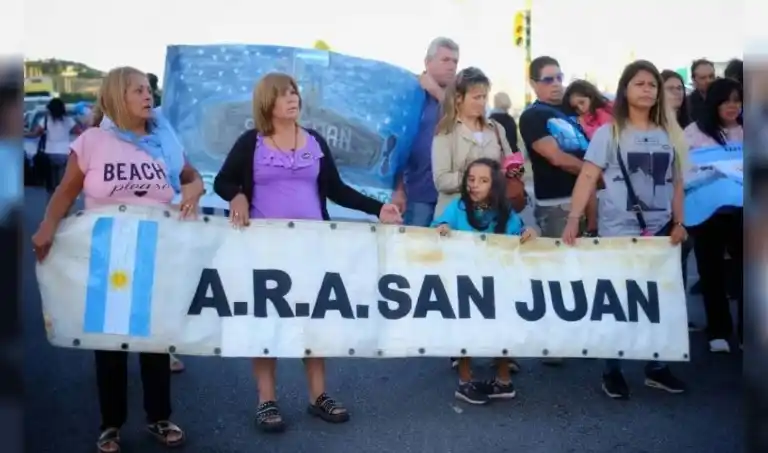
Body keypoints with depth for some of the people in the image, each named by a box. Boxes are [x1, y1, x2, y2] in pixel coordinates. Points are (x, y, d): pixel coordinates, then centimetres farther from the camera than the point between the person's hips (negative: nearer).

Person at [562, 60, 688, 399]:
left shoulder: (669, 133, 9)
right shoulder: (609, 132, -3)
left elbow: (676, 181, 13)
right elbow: (588, 177, -10)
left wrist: (678, 223, 6)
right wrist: (574, 219, -20)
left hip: (659, 230, 4)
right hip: (618, 231, -3)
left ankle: (656, 368, 23)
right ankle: (612, 371, 17)